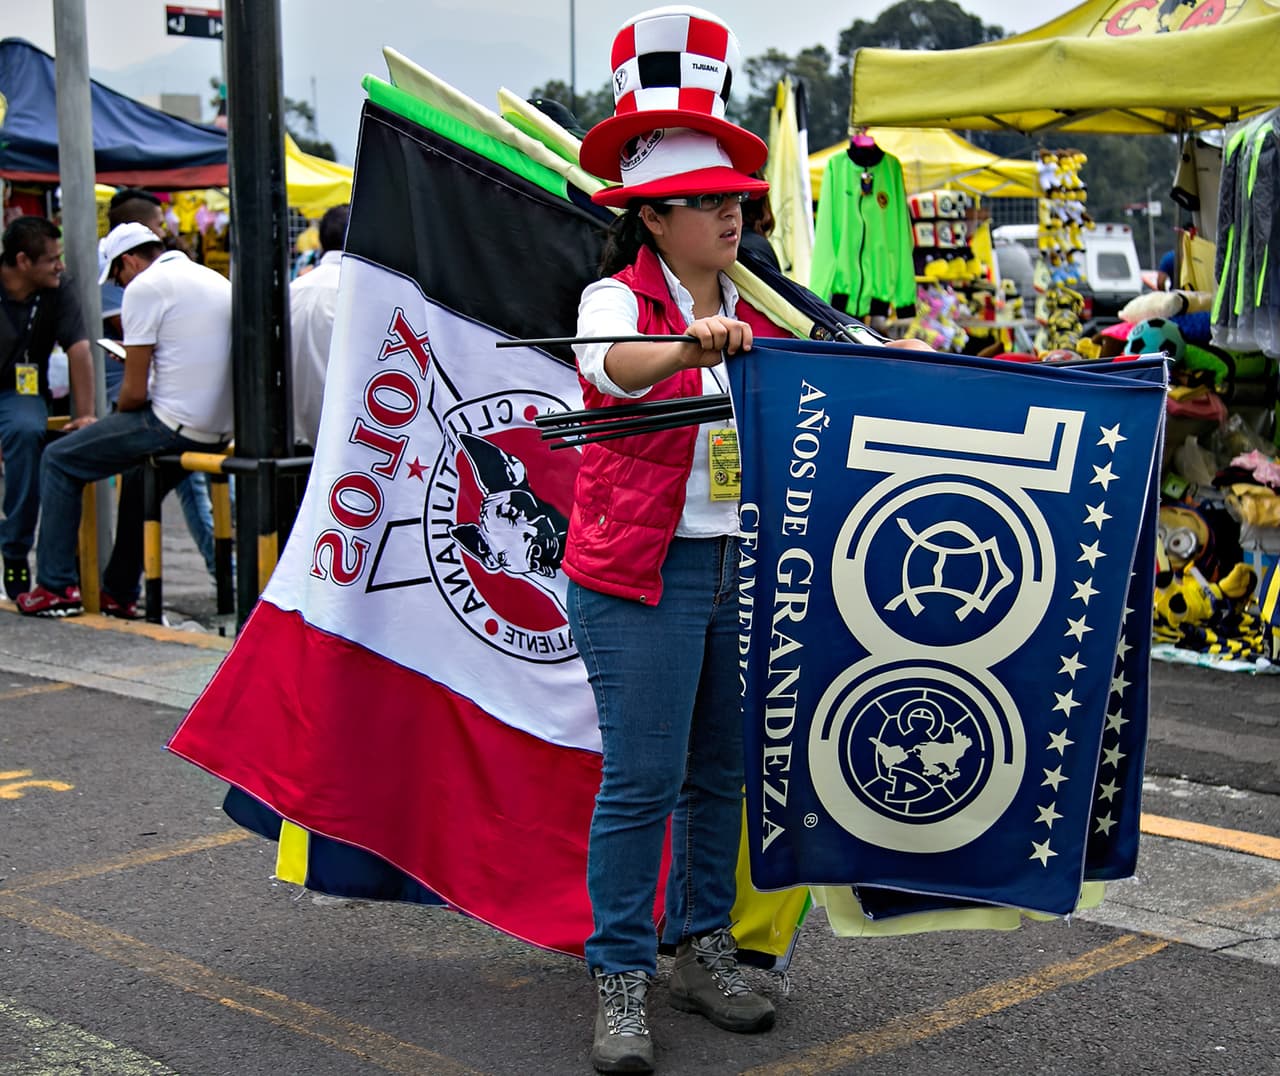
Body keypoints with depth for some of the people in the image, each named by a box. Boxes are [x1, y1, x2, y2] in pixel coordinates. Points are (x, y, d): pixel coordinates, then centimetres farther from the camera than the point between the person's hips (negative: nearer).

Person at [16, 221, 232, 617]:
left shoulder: (144, 288, -8)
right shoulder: (217, 280, 16)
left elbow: (135, 392, -9)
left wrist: (115, 419, 10)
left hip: (173, 425, -8)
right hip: (220, 430, 8)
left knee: (59, 462, 8)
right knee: (139, 478, 33)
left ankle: (56, 586, 7)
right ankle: (120, 594, 37)